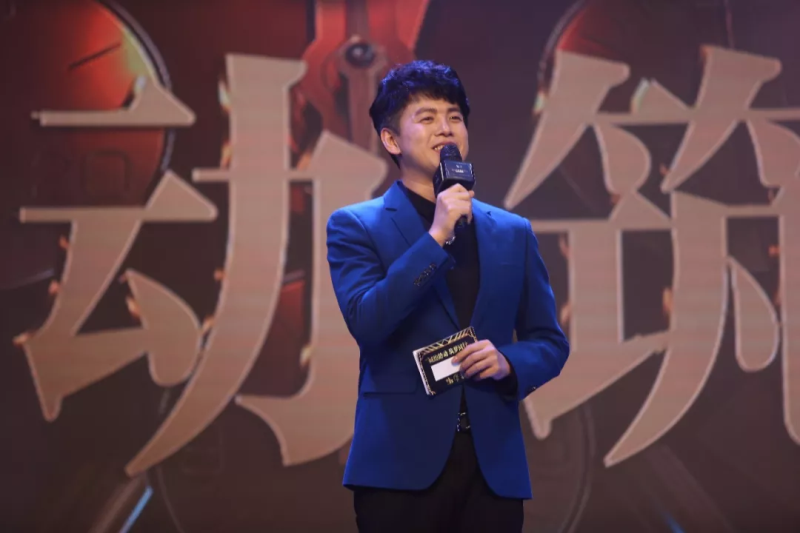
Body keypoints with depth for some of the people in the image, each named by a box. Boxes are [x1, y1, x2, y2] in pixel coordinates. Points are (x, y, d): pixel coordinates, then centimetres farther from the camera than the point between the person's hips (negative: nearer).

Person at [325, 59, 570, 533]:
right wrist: (436, 237, -14)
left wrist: (508, 363, -6)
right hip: (402, 464, -3)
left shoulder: (513, 233, 14)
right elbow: (365, 323, -11)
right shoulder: (356, 226, 4)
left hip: (494, 463, 3)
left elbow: (551, 343, 16)